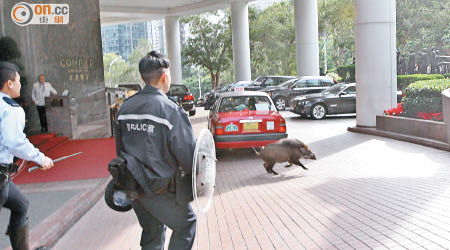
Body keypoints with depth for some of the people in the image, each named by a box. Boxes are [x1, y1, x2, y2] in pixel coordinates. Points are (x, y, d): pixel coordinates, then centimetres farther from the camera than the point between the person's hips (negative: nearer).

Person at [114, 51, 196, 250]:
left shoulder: (125, 107, 4)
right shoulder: (171, 110, -18)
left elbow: (120, 148, 13)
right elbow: (187, 155, -18)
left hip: (132, 186, 7)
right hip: (160, 189, -7)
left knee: (152, 231, 24)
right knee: (186, 224, 15)